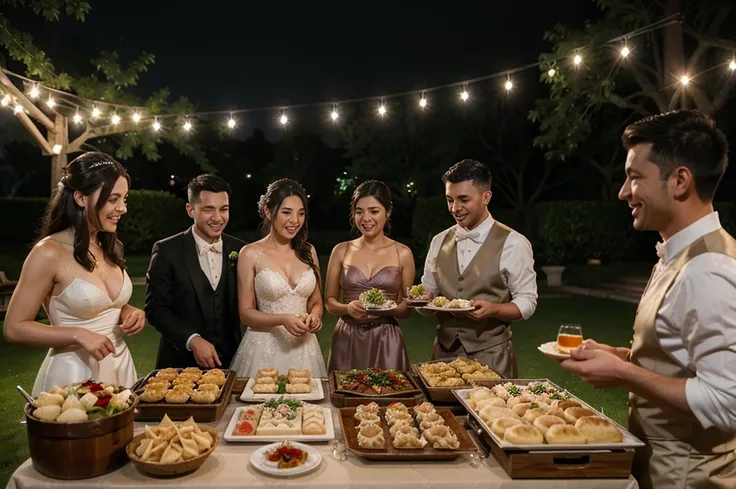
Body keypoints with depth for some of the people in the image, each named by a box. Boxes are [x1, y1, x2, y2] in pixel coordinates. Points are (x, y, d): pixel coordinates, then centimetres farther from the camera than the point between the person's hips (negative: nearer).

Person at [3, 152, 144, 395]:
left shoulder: (112, 248, 4)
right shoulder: (49, 253, -16)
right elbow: (14, 328, -13)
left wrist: (130, 312, -2)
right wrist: (78, 335, -23)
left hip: (120, 365, 6)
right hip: (74, 373, -6)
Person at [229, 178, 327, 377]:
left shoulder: (308, 251, 5)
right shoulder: (251, 253, -6)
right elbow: (246, 313, -5)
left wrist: (315, 316, -9)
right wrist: (283, 320, -20)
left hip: (304, 347, 3)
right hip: (265, 347, -3)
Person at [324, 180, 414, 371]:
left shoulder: (403, 253, 0)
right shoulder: (341, 251, 3)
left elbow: (406, 308, 5)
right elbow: (329, 301, 7)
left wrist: (388, 309, -15)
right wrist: (347, 308, -13)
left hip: (386, 341, -1)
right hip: (347, 340, 1)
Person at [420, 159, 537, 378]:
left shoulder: (513, 243, -9)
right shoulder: (439, 241, 5)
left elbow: (526, 301, -8)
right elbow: (429, 293, 11)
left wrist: (492, 309, -25)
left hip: (490, 355, -4)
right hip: (444, 351, 4)